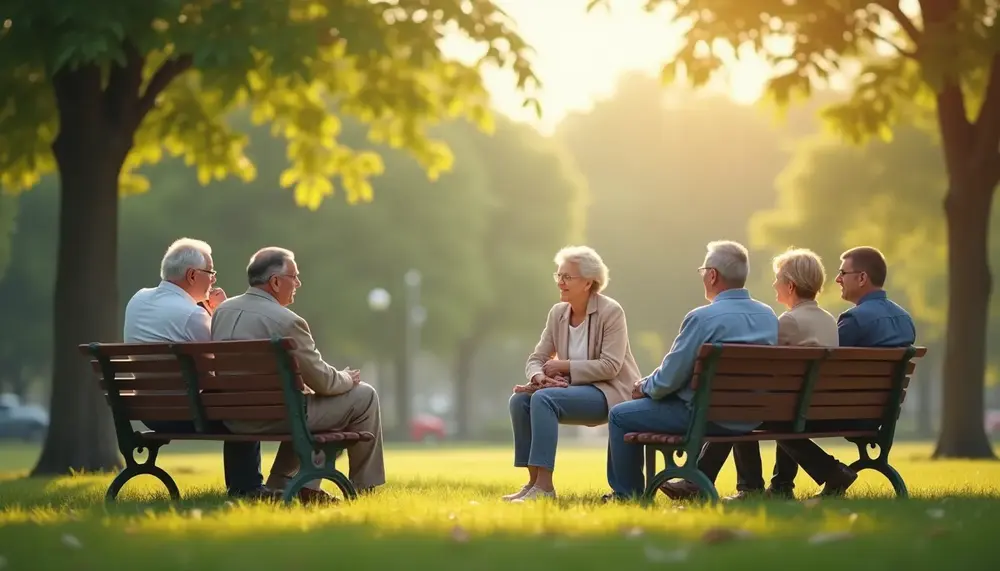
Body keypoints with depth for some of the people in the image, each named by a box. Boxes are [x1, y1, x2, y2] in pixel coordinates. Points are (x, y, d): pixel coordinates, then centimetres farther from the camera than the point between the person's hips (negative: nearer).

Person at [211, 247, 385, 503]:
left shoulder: (222, 309, 5)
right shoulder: (287, 321, -18)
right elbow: (322, 381, -11)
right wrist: (347, 378, 13)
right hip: (271, 417, -8)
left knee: (309, 404, 34)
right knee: (364, 396, 7)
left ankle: (282, 483, 26)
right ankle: (363, 488, 20)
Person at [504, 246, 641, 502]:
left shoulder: (611, 312, -11)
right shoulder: (558, 313, 7)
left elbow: (610, 366, -19)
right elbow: (536, 358, 6)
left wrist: (563, 366, -18)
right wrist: (539, 376, -18)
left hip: (609, 392, -7)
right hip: (576, 389, 7)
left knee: (543, 399, -30)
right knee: (519, 399, -15)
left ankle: (545, 486, -31)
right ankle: (534, 482, -11)